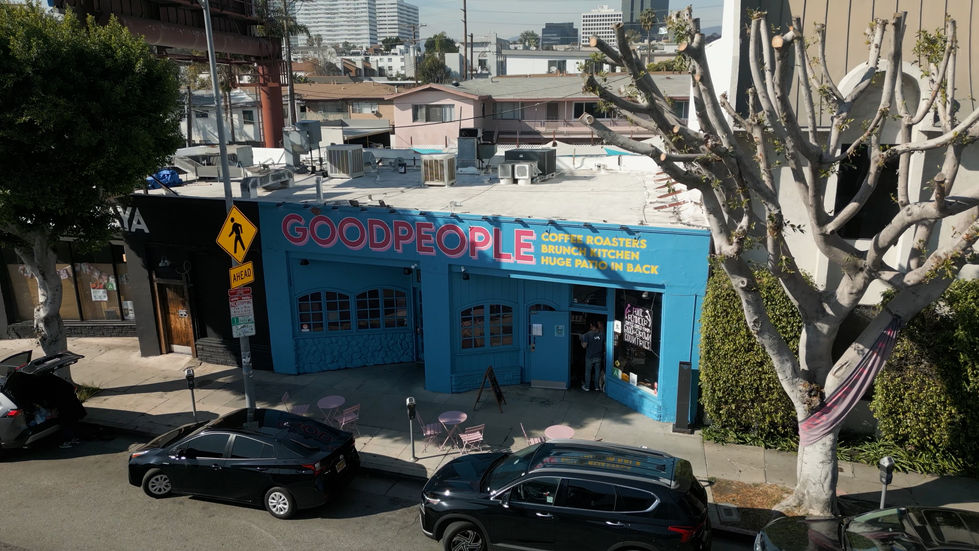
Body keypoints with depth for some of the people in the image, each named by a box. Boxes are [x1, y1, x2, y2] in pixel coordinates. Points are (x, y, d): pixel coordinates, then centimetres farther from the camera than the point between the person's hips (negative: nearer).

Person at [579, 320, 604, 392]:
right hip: (598, 356, 3)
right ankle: (596, 386, 24)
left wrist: (582, 341, 2)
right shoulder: (602, 333, -6)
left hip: (589, 357, -3)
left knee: (588, 372, 11)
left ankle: (587, 387, 19)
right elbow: (605, 344, 1)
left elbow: (584, 346, -18)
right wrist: (604, 351, 17)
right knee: (597, 371, 15)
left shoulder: (588, 334, -18)